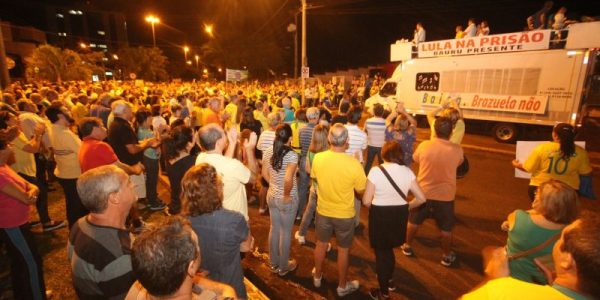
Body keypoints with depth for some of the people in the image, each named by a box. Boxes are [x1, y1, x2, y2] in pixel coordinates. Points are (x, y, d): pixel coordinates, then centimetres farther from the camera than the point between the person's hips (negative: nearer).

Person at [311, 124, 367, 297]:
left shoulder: (318, 158, -17)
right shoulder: (354, 164, -26)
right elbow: (362, 190, -12)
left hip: (323, 211, 3)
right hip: (345, 214, -2)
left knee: (321, 244, 24)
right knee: (343, 250, 18)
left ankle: (317, 277, 46)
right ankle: (342, 286, 38)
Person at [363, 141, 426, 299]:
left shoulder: (376, 171, -18)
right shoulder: (407, 172, -7)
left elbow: (366, 201, -18)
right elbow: (421, 198, -5)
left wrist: (376, 205, 4)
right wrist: (406, 206, 11)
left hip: (380, 215, -4)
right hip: (400, 215, 4)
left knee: (381, 252, 16)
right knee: (388, 249, 28)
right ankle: (389, 280, 50)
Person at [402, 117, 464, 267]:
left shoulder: (424, 145, -13)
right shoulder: (457, 149, -12)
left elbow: (415, 159, 6)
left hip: (423, 192, 0)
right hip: (445, 195, 0)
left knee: (413, 221, 20)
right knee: (446, 228, 18)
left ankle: (407, 246, 34)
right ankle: (447, 256, 32)